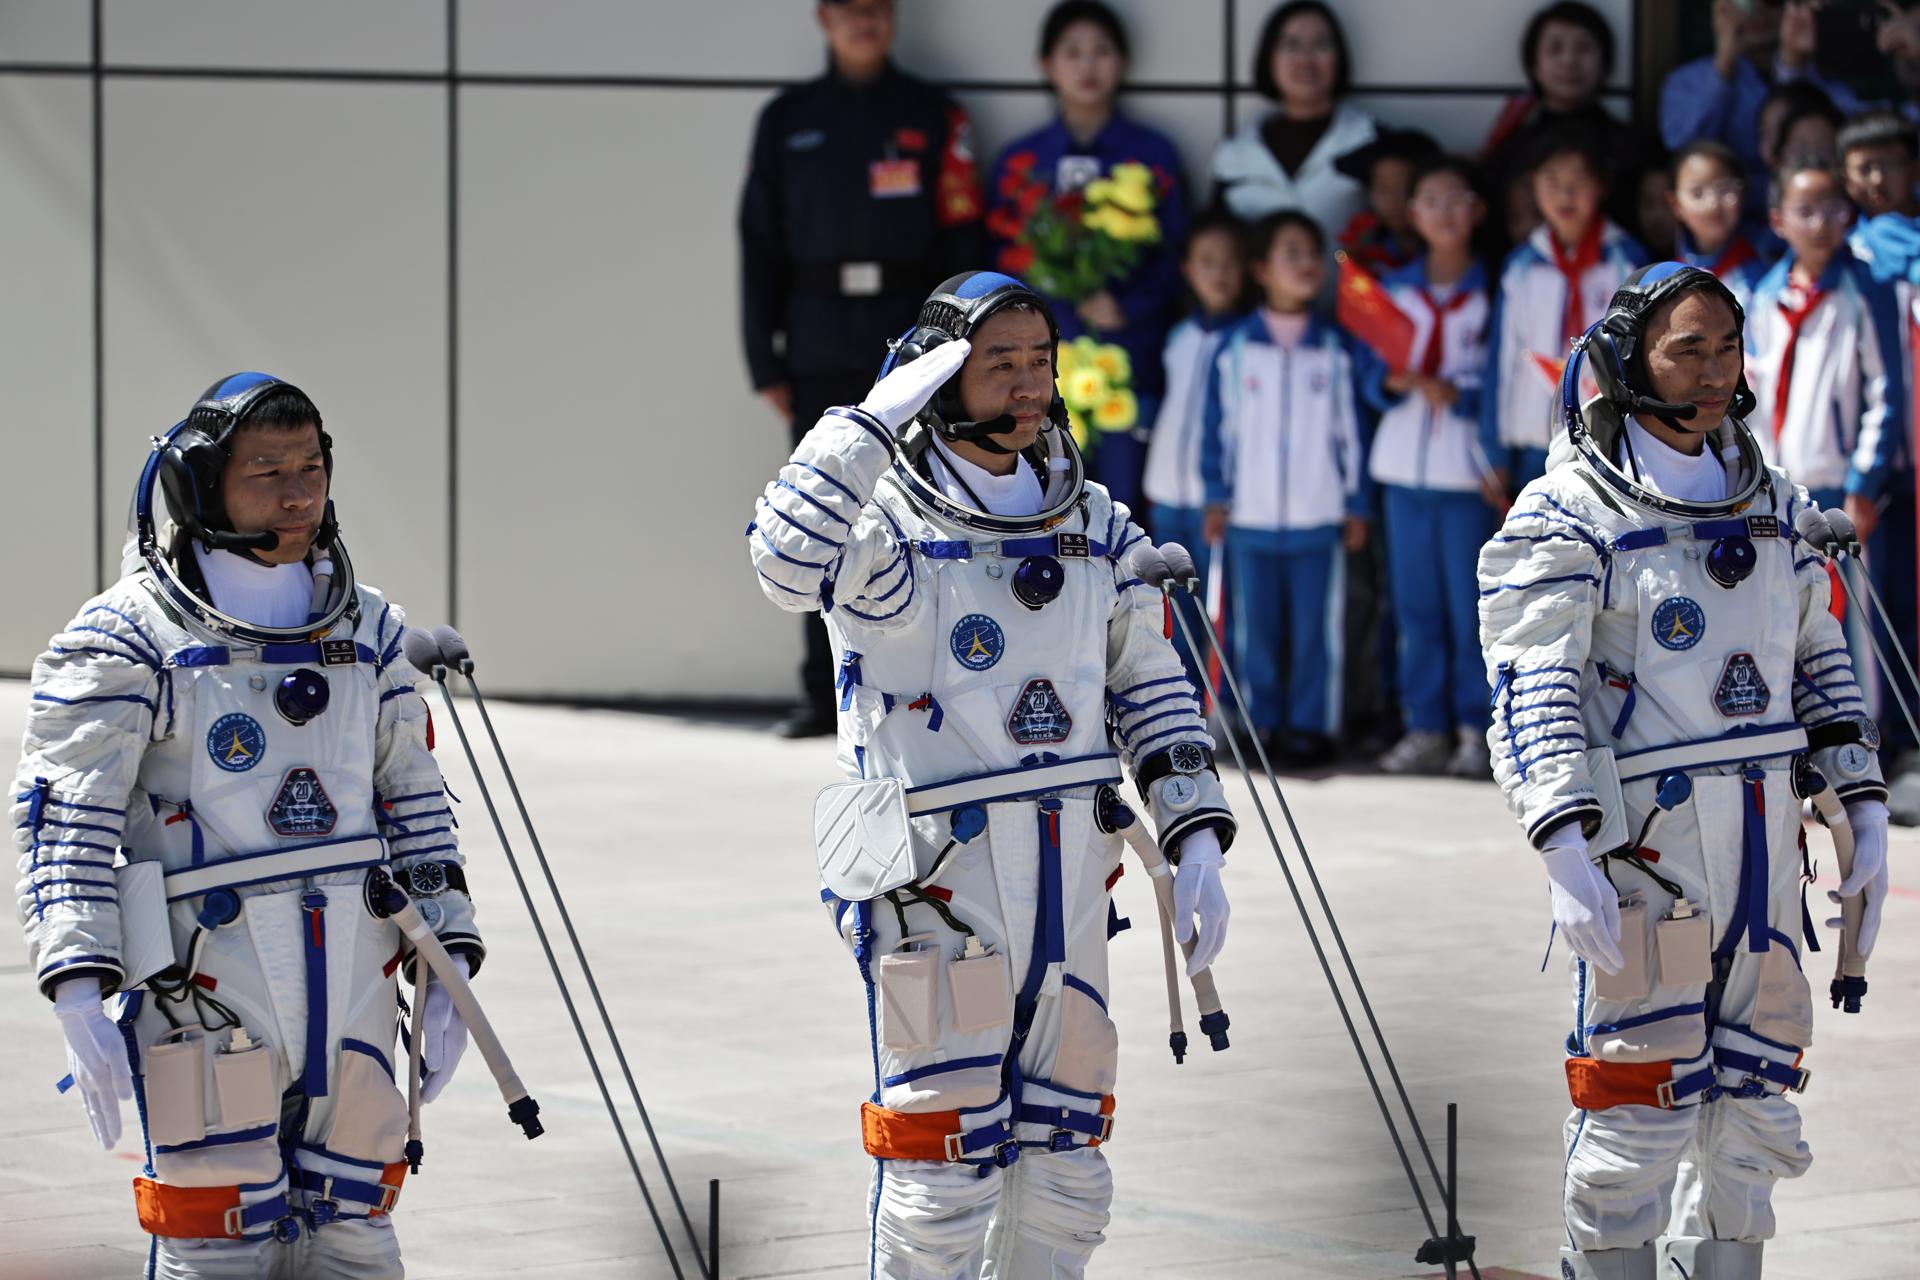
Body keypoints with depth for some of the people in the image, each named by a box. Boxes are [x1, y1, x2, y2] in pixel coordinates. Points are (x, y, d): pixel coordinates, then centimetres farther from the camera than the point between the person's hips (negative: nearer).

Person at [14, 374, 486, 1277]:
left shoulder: (368, 634, 13)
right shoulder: (129, 641, -4)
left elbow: (414, 805, 19)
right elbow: (64, 822, -8)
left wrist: (446, 965, 12)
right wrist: (78, 993, -18)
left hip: (353, 990, 5)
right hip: (207, 990, -5)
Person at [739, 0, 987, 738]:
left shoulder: (933, 118, 6)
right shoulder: (788, 122, 10)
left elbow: (962, 240, 2)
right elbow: (760, 246, 9)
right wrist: (764, 363, 3)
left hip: (908, 343, -1)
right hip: (819, 357, 1)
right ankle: (824, 696, 7)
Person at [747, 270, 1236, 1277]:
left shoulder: (1095, 529, 10)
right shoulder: (891, 529, -10)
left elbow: (1151, 685, 17)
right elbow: (787, 564, -32)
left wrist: (1195, 837, 8)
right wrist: (875, 419, -27)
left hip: (1071, 883, 6)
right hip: (937, 889, -6)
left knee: (1063, 1167, 12)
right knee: (941, 1161, -4)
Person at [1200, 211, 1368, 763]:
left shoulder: (1333, 348, 2)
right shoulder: (1236, 347, 1)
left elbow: (1349, 428, 5)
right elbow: (1218, 426, 5)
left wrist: (1355, 505, 5)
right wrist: (1217, 498, 2)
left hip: (1319, 516, -1)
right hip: (1251, 515, 1)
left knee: (1316, 628, 0)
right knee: (1256, 628, 6)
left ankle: (1312, 725, 7)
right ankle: (1264, 723, 15)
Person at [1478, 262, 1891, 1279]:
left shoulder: (1772, 503, 14)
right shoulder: (1569, 517, -6)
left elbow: (1817, 664, 20)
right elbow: (1534, 692, -13)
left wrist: (1864, 813, 13)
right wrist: (1564, 852, -24)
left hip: (1763, 841, 6)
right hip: (1642, 841, -6)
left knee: (1751, 1101, 10)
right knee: (1641, 1101, -6)